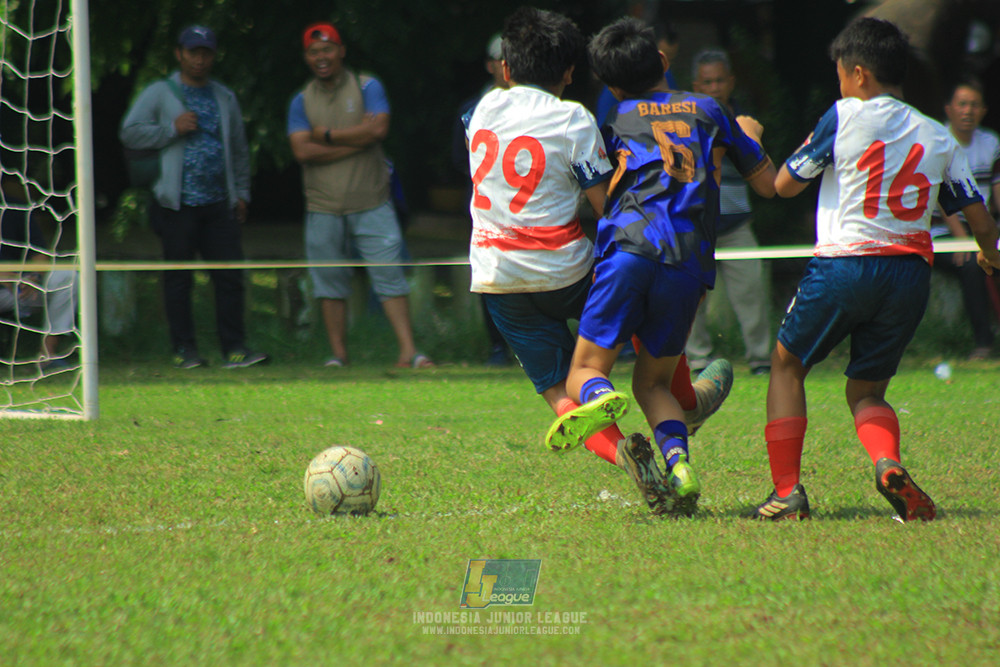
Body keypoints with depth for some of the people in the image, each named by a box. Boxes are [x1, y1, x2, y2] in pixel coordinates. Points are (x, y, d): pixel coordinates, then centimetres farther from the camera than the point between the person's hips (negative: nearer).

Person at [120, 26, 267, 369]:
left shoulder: (224, 97, 18)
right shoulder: (159, 94, 5)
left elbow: (239, 149, 22)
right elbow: (129, 133, -4)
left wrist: (241, 193, 14)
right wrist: (172, 129, -13)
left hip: (219, 202, 3)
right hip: (178, 205, -3)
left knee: (230, 276, -3)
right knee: (178, 278, 0)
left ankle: (234, 348, 0)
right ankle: (184, 350, 5)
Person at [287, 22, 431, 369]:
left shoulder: (367, 88, 5)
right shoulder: (302, 101, 8)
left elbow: (378, 129, -12)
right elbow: (302, 151, -7)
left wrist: (328, 135, -7)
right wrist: (357, 139, -10)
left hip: (371, 204, -2)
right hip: (324, 208, 2)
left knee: (389, 274, -7)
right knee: (329, 282, 3)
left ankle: (408, 351, -8)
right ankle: (338, 353, 11)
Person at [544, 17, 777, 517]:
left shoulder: (616, 122, 17)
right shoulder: (709, 110, 21)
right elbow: (769, 185, 27)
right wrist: (751, 137, 46)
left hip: (630, 247, -2)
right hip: (690, 261, 2)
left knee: (585, 370, 3)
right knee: (654, 382, 16)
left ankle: (598, 399, -35)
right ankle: (678, 463, -13)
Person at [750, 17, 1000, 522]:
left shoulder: (845, 116, -2)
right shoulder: (939, 138, 10)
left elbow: (784, 185, 4)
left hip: (844, 265, -4)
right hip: (910, 273, 4)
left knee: (787, 366, 17)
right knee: (866, 390, 17)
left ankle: (787, 491, 6)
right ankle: (888, 463, -16)